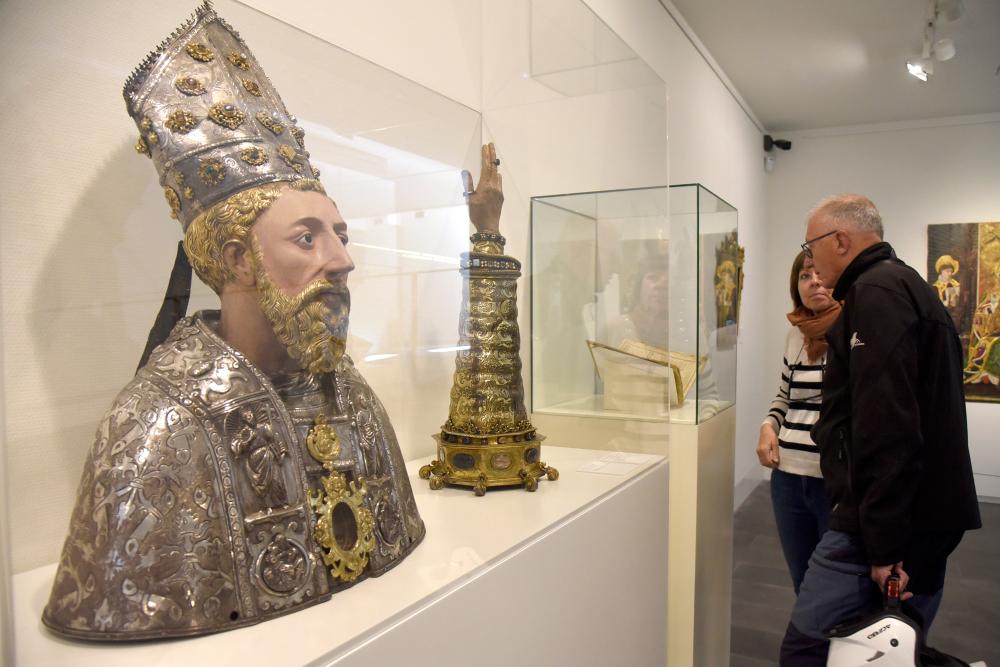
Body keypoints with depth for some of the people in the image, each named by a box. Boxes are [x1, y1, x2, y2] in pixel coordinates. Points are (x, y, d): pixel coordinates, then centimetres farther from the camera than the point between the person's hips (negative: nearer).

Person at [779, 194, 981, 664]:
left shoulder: (875, 293, -13)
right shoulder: (911, 287, 20)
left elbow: (885, 425, -22)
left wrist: (884, 541, -21)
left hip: (886, 522, -10)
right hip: (933, 515, 10)